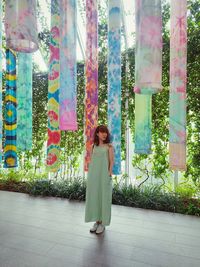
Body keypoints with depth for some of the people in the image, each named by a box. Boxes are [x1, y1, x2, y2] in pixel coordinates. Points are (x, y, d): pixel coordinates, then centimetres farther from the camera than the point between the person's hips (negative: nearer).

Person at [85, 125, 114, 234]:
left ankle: (102, 223, 18)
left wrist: (109, 174, -12)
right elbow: (91, 161, 12)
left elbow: (111, 161, -4)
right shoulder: (94, 146, 10)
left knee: (103, 198, 3)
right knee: (94, 197, 9)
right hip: (93, 175, 4)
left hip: (104, 175, -4)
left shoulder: (109, 146, -2)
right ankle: (97, 221, 25)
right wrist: (89, 175, 8)